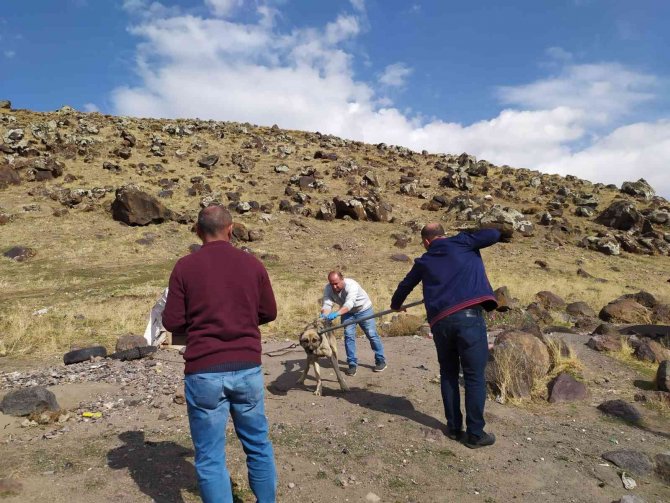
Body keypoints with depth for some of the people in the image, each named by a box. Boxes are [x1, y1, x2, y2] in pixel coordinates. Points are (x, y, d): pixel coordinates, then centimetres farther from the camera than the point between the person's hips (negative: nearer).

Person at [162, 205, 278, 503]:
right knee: (258, 445, 20)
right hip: (247, 368, 2)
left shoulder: (185, 267, -4)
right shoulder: (252, 264, 1)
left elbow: (172, 322, -3)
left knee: (210, 456, 9)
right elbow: (269, 313, 8)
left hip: (204, 372, -2)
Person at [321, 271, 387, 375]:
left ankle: (381, 361, 12)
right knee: (348, 335, -7)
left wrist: (336, 314, -65)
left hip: (364, 309, -4)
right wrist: (324, 315, -51)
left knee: (372, 334, -2)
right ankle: (352, 364, 2)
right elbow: (327, 304, -29)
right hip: (347, 312, 4)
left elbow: (349, 304, -50)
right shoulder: (328, 289, -21)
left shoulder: (351, 285, -38)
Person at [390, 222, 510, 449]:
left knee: (448, 374, 19)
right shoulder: (460, 242, 10)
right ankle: (475, 434, 8)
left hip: (440, 322, 4)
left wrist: (396, 304, 52)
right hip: (468, 315, -3)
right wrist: (502, 233, 24)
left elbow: (405, 285, 33)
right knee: (474, 376, 4)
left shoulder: (424, 261, 19)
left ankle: (454, 428, 22)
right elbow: (491, 235, 0)